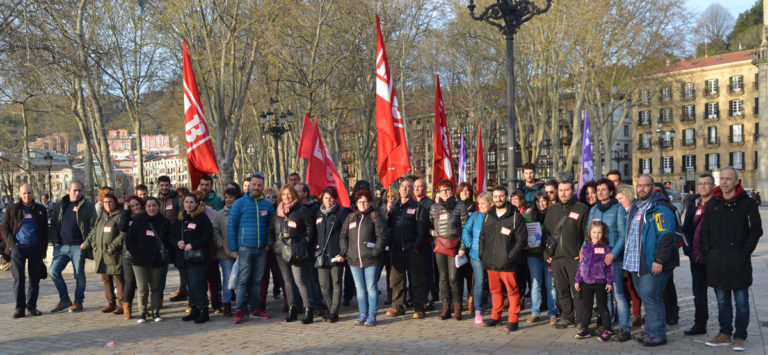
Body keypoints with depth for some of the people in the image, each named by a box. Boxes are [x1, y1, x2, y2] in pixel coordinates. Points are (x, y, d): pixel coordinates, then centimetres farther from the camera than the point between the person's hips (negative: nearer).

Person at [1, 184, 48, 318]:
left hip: (35, 248, 2)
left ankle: (31, 306, 14)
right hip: (18, 247, -2)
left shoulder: (40, 209, 10)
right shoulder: (12, 209, 6)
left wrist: (43, 249, 5)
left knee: (35, 279, 4)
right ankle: (20, 308, 0)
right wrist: (12, 243, -5)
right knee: (19, 278, -6)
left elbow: (45, 230, 12)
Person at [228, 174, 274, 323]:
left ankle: (255, 309, 18)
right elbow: (231, 226, -1)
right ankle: (239, 311, -1)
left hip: (261, 249, 3)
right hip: (245, 248, -3)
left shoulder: (267, 205, 9)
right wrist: (233, 248, -6)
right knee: (243, 280, -5)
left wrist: (269, 243, 4)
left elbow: (270, 226, 17)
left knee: (257, 280, 10)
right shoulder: (239, 203, 0)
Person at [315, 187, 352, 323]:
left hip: (336, 255, -5)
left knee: (336, 284, 0)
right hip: (321, 254, 5)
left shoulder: (341, 212, -2)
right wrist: (315, 245, 9)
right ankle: (329, 310, 17)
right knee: (324, 285, 5)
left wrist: (343, 253, -13)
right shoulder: (318, 214, 15)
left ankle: (334, 312, 4)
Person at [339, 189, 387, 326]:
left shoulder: (375, 216, 0)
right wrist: (343, 253, 3)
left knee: (371, 287, 0)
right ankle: (363, 314, 19)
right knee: (360, 288, 10)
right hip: (354, 259, 4)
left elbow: (381, 236, -6)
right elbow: (343, 237, 15)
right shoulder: (350, 217, 14)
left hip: (371, 260, -4)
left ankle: (372, 316, 8)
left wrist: (375, 251, -15)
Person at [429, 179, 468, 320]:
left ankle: (457, 306, 8)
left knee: (453, 278, -7)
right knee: (443, 278, 6)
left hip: (454, 245, -4)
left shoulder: (460, 206, 0)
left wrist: (462, 247, -9)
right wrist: (433, 232, 4)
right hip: (439, 245, 4)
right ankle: (446, 306, 14)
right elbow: (430, 224, 25)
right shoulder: (434, 207, 12)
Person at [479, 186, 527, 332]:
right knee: (495, 290, 15)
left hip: (507, 263, -5)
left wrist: (510, 257, -15)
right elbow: (482, 236, 21)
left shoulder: (516, 217, -5)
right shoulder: (488, 216, 13)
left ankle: (513, 320, 8)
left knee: (512, 291, -1)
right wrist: (481, 253, 8)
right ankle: (496, 317, 26)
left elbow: (521, 239, -8)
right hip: (491, 262, 5)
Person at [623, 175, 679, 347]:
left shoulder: (661, 208, -12)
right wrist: (629, 260, 21)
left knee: (650, 296, -8)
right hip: (637, 264, 9)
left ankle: (658, 334, 1)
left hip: (653, 263, -9)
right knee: (647, 297, 14)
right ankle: (650, 331, 23)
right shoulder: (636, 207, 17)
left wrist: (659, 260, -22)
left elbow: (666, 236, -18)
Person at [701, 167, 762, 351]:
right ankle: (725, 334, 20)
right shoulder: (712, 203, 10)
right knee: (722, 300, 11)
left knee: (741, 301, 3)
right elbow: (704, 230, 14)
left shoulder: (747, 203, -1)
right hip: (716, 261, 4)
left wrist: (745, 253, -8)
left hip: (738, 260, -4)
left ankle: (740, 337, 11)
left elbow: (756, 230, -2)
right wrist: (706, 253, 5)